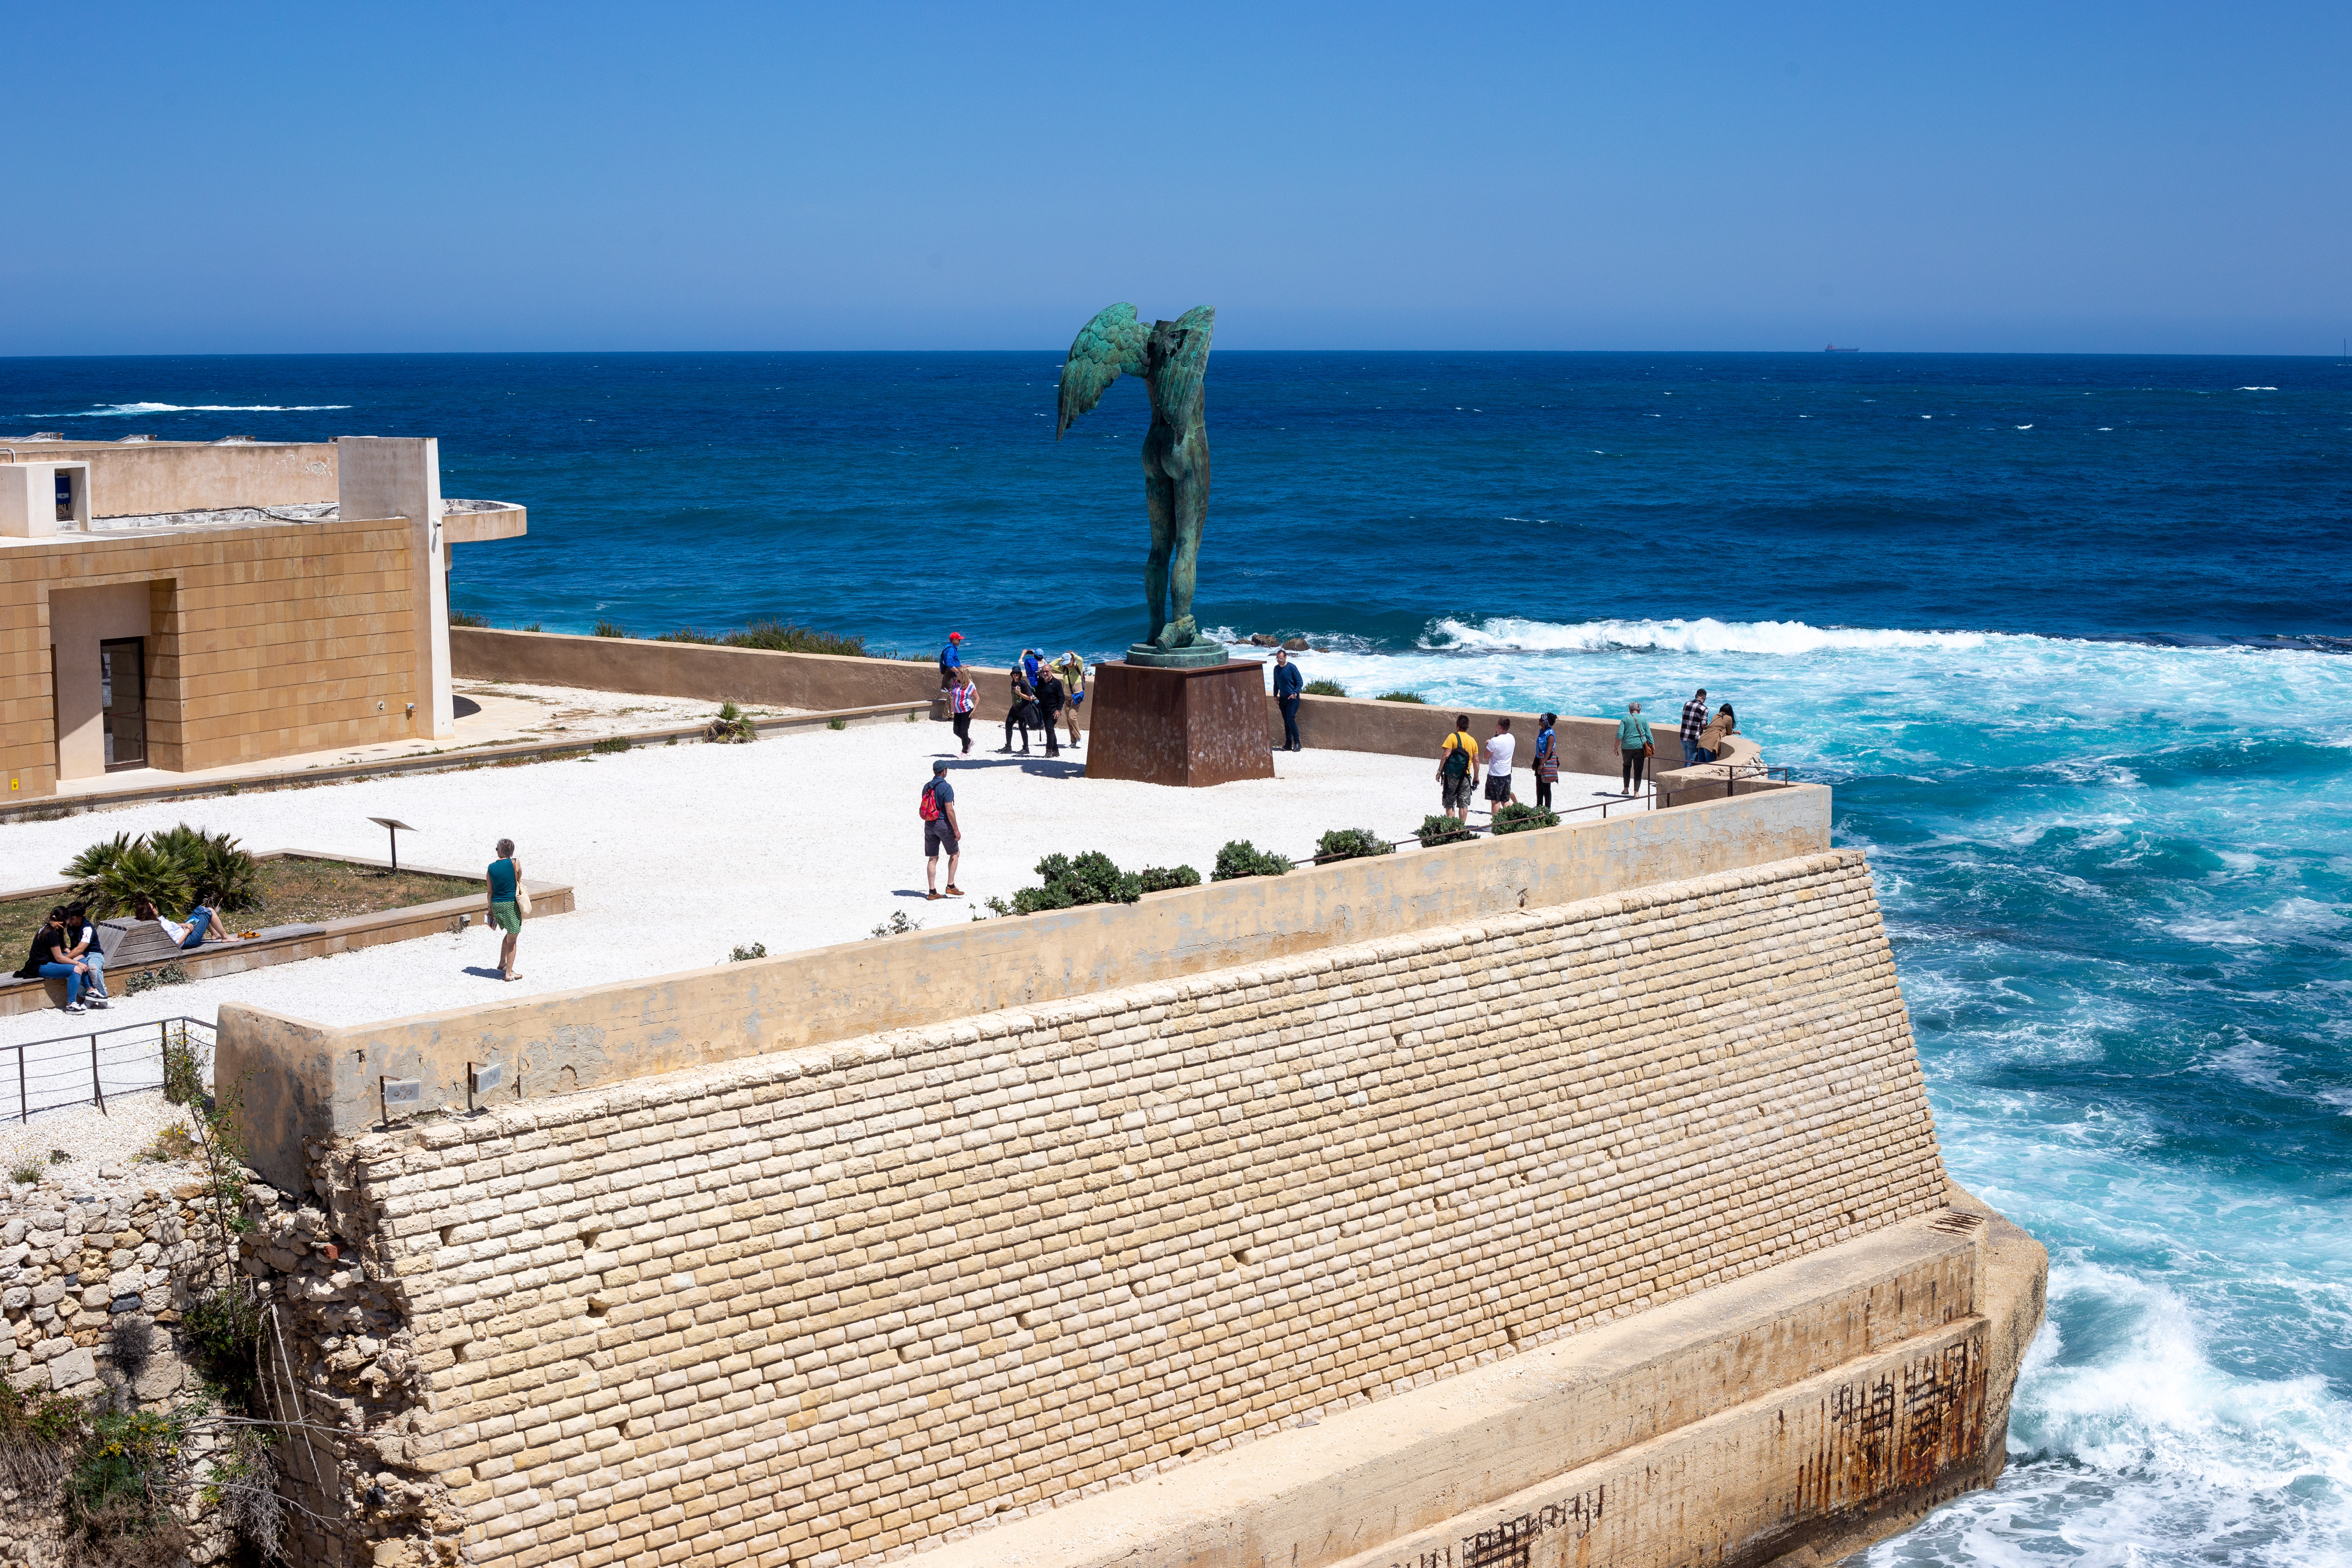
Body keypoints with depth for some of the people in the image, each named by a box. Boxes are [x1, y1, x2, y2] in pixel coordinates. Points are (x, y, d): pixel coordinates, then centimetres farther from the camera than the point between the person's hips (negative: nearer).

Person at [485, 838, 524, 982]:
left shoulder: (491, 868, 2)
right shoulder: (515, 863, -8)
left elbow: (490, 891, 7)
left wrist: (491, 909, 16)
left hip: (496, 905, 5)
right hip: (511, 904, -5)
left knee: (510, 934, 27)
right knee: (512, 940, 5)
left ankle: (502, 964, 32)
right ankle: (509, 973, 7)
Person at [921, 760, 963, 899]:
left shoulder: (927, 787, 7)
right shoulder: (946, 788, -14)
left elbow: (924, 808, 14)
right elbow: (949, 811, -18)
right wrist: (956, 830, -13)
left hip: (929, 825, 6)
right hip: (943, 824, -6)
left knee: (932, 858, 7)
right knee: (955, 853, 13)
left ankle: (932, 892, 5)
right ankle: (951, 886, 9)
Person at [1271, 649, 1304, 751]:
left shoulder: (1292, 668, -11)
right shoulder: (1276, 669, 7)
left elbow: (1300, 682, -8)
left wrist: (1295, 693, -16)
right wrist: (1275, 695, 10)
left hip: (1292, 698, -6)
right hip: (1282, 698, 6)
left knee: (1291, 719, -14)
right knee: (1286, 721, 7)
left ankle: (1297, 743, -6)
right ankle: (1288, 744, 10)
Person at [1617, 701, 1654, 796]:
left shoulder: (1625, 719, 3)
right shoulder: (1644, 720, 4)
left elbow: (1620, 735, -4)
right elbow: (1649, 735, 2)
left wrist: (1616, 747, 3)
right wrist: (1653, 748, 10)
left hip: (1627, 747, 0)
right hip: (1640, 747, 0)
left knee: (1627, 767, 21)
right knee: (1638, 770, 3)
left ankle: (1626, 789, 19)